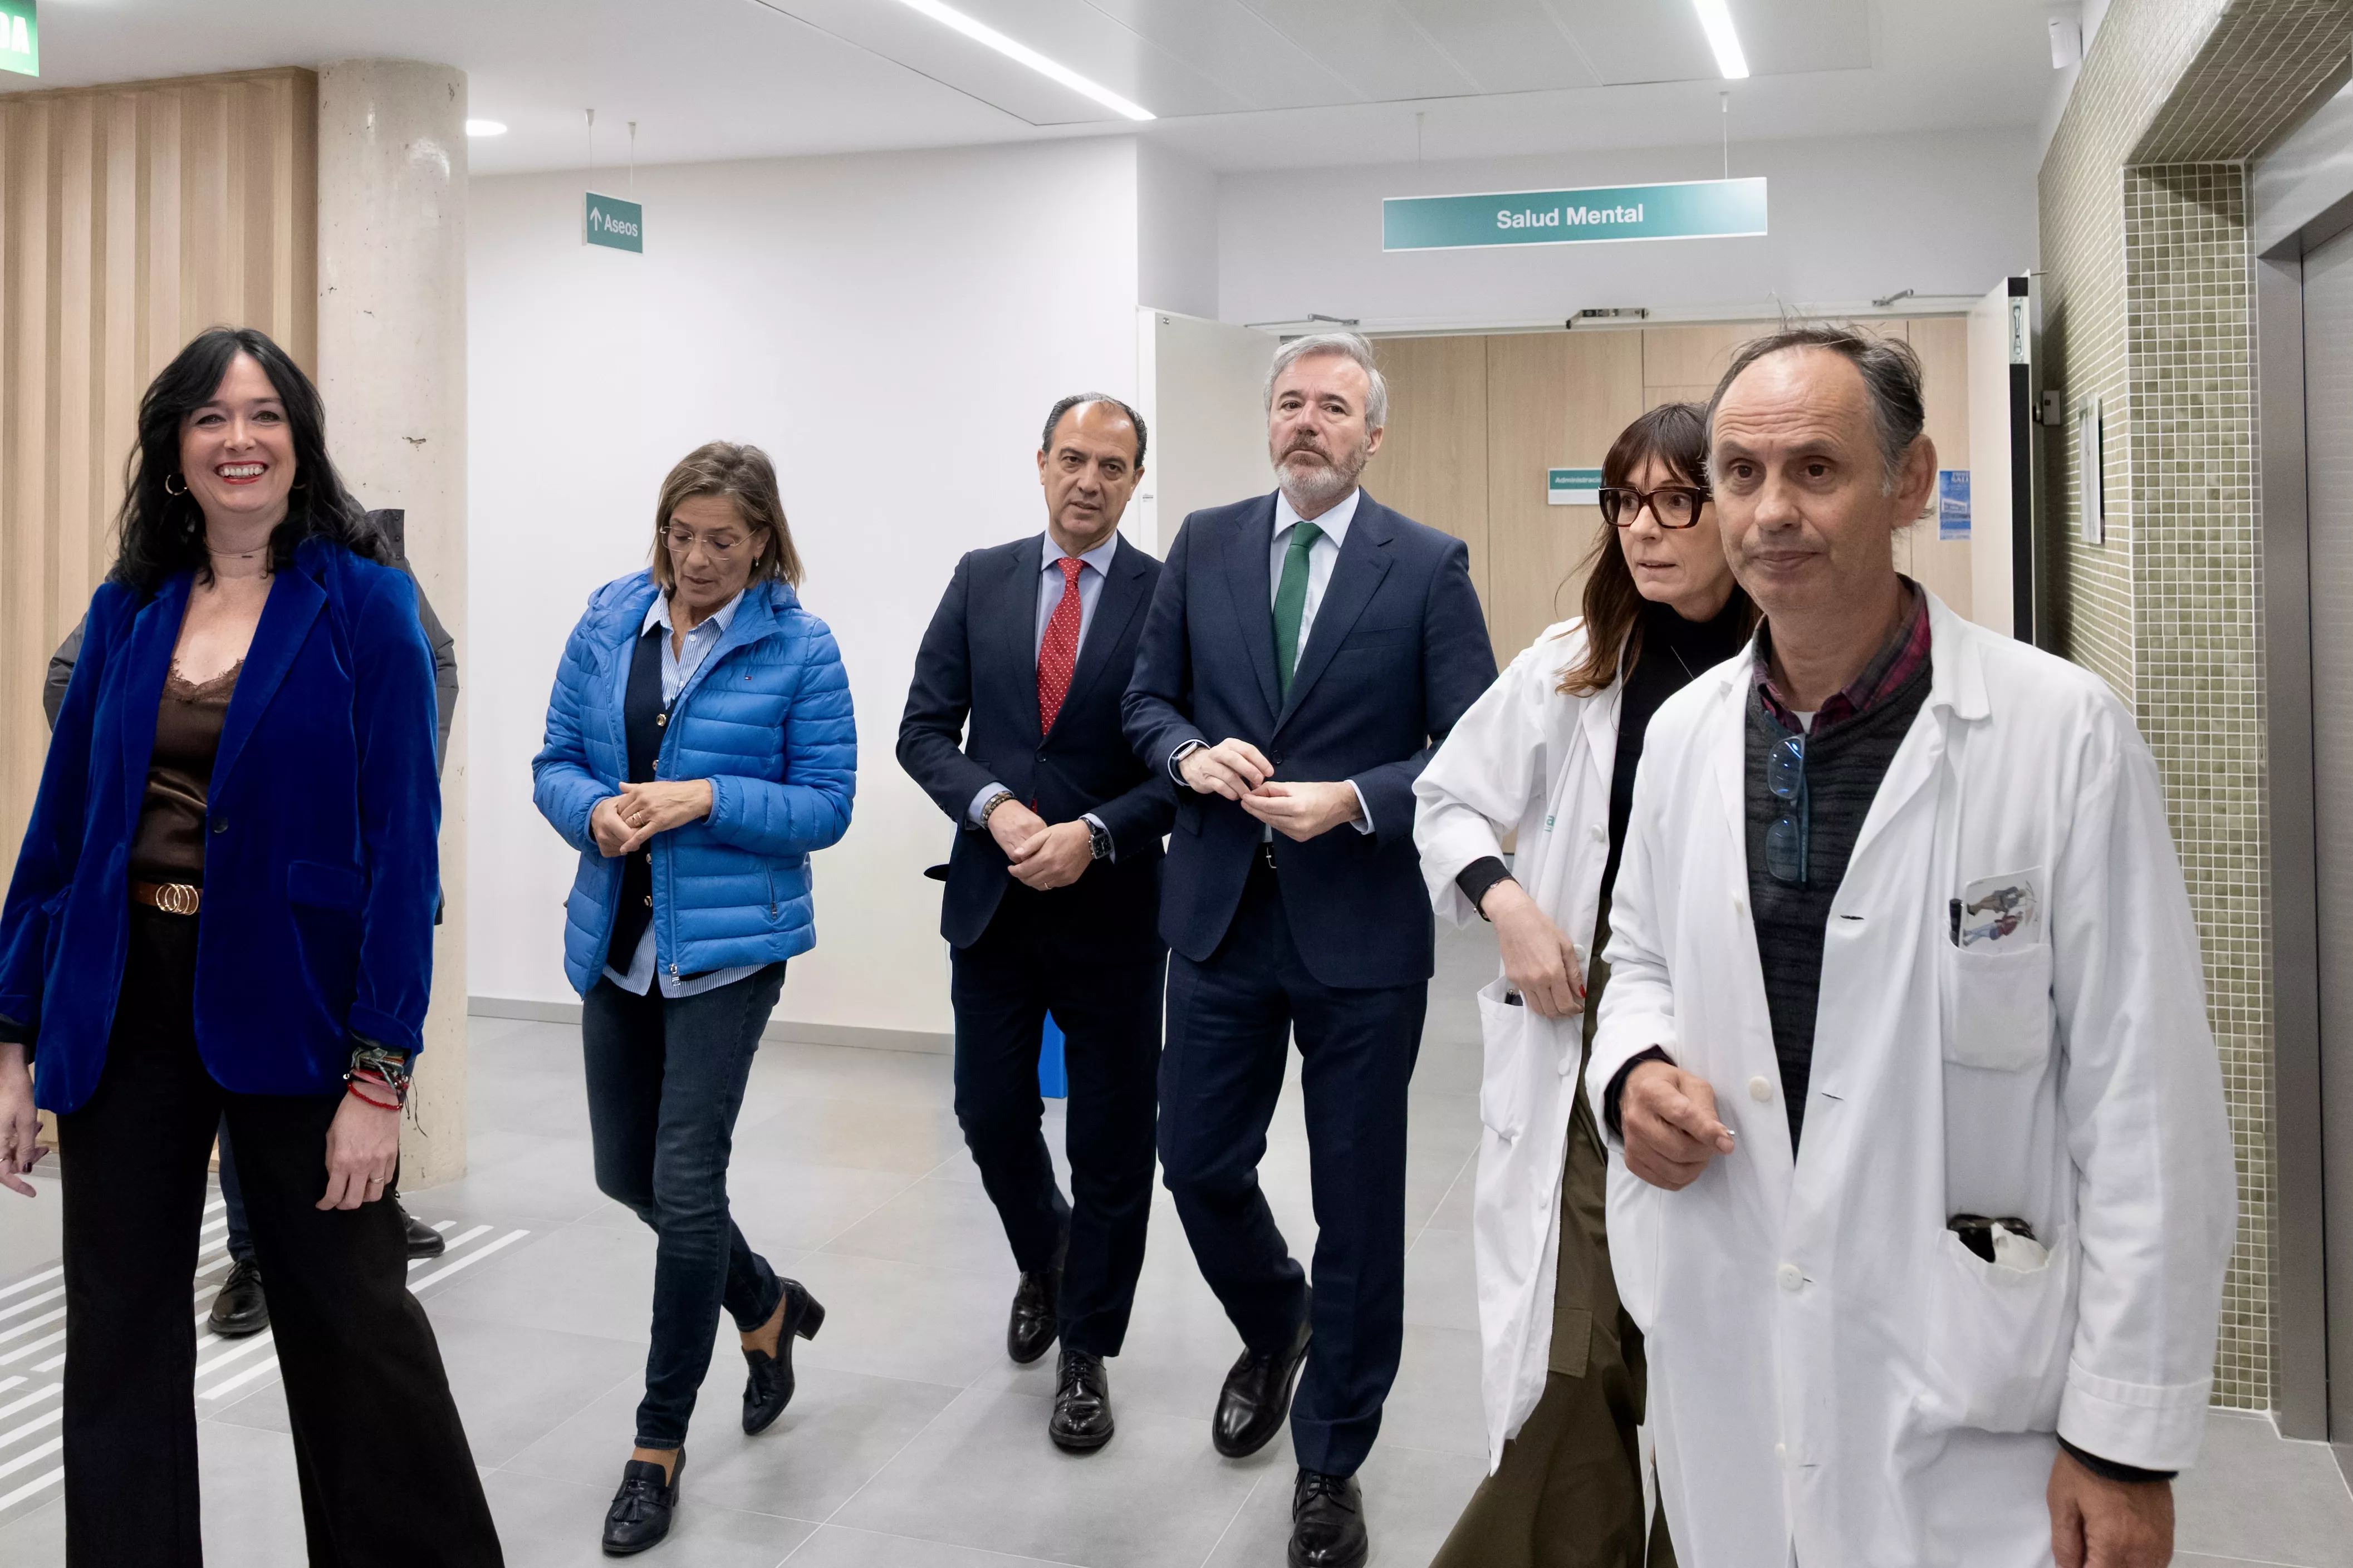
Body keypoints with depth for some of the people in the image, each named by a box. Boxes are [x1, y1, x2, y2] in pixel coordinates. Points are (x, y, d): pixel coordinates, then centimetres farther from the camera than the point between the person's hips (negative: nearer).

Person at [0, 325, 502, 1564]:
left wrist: (380, 1071, -16)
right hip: (123, 1003, 4)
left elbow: (401, 846, -11)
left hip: (288, 1000, -4)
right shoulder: (127, 610, 6)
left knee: (351, 1315, 7)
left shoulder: (363, 606, -6)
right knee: (118, 1338, 12)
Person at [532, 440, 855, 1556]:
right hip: (617, 939, 6)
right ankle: (767, 1309, 42)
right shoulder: (608, 624, 4)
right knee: (626, 1173, 15)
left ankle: (659, 1447, 12)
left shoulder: (799, 647, -8)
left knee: (685, 1182, -6)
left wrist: (706, 800, -21)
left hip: (727, 946, -5)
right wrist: (596, 811, -15)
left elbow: (825, 804, -7)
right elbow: (555, 761, 7)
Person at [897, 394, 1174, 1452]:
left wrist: (1093, 835, -19)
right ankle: (1044, 1258, 42)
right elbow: (924, 729, 3)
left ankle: (1085, 1353, 24)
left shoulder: (1169, 595, -4)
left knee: (1110, 1142, 7)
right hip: (993, 899, 3)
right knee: (991, 1116, 11)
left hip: (1113, 908, -2)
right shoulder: (982, 580, 5)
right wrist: (994, 807, -14)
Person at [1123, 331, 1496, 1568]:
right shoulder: (1204, 546, 5)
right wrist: (1194, 754, -10)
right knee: (1199, 1164, 12)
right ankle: (1273, 1328, 46)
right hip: (1220, 915, 3)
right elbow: (1148, 700, 11)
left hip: (1362, 929, -3)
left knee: (1358, 1204, 7)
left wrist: (1354, 799, -20)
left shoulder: (1429, 566, -4)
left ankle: (1330, 1464, 26)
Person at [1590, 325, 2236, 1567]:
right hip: (1719, 1361, 5)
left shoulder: (2063, 733, -13)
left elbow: (2146, 1110, -12)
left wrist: (2128, 1442, -11)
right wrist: (1634, 1075, -6)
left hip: (1970, 1391, -4)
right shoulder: (1683, 732, 2)